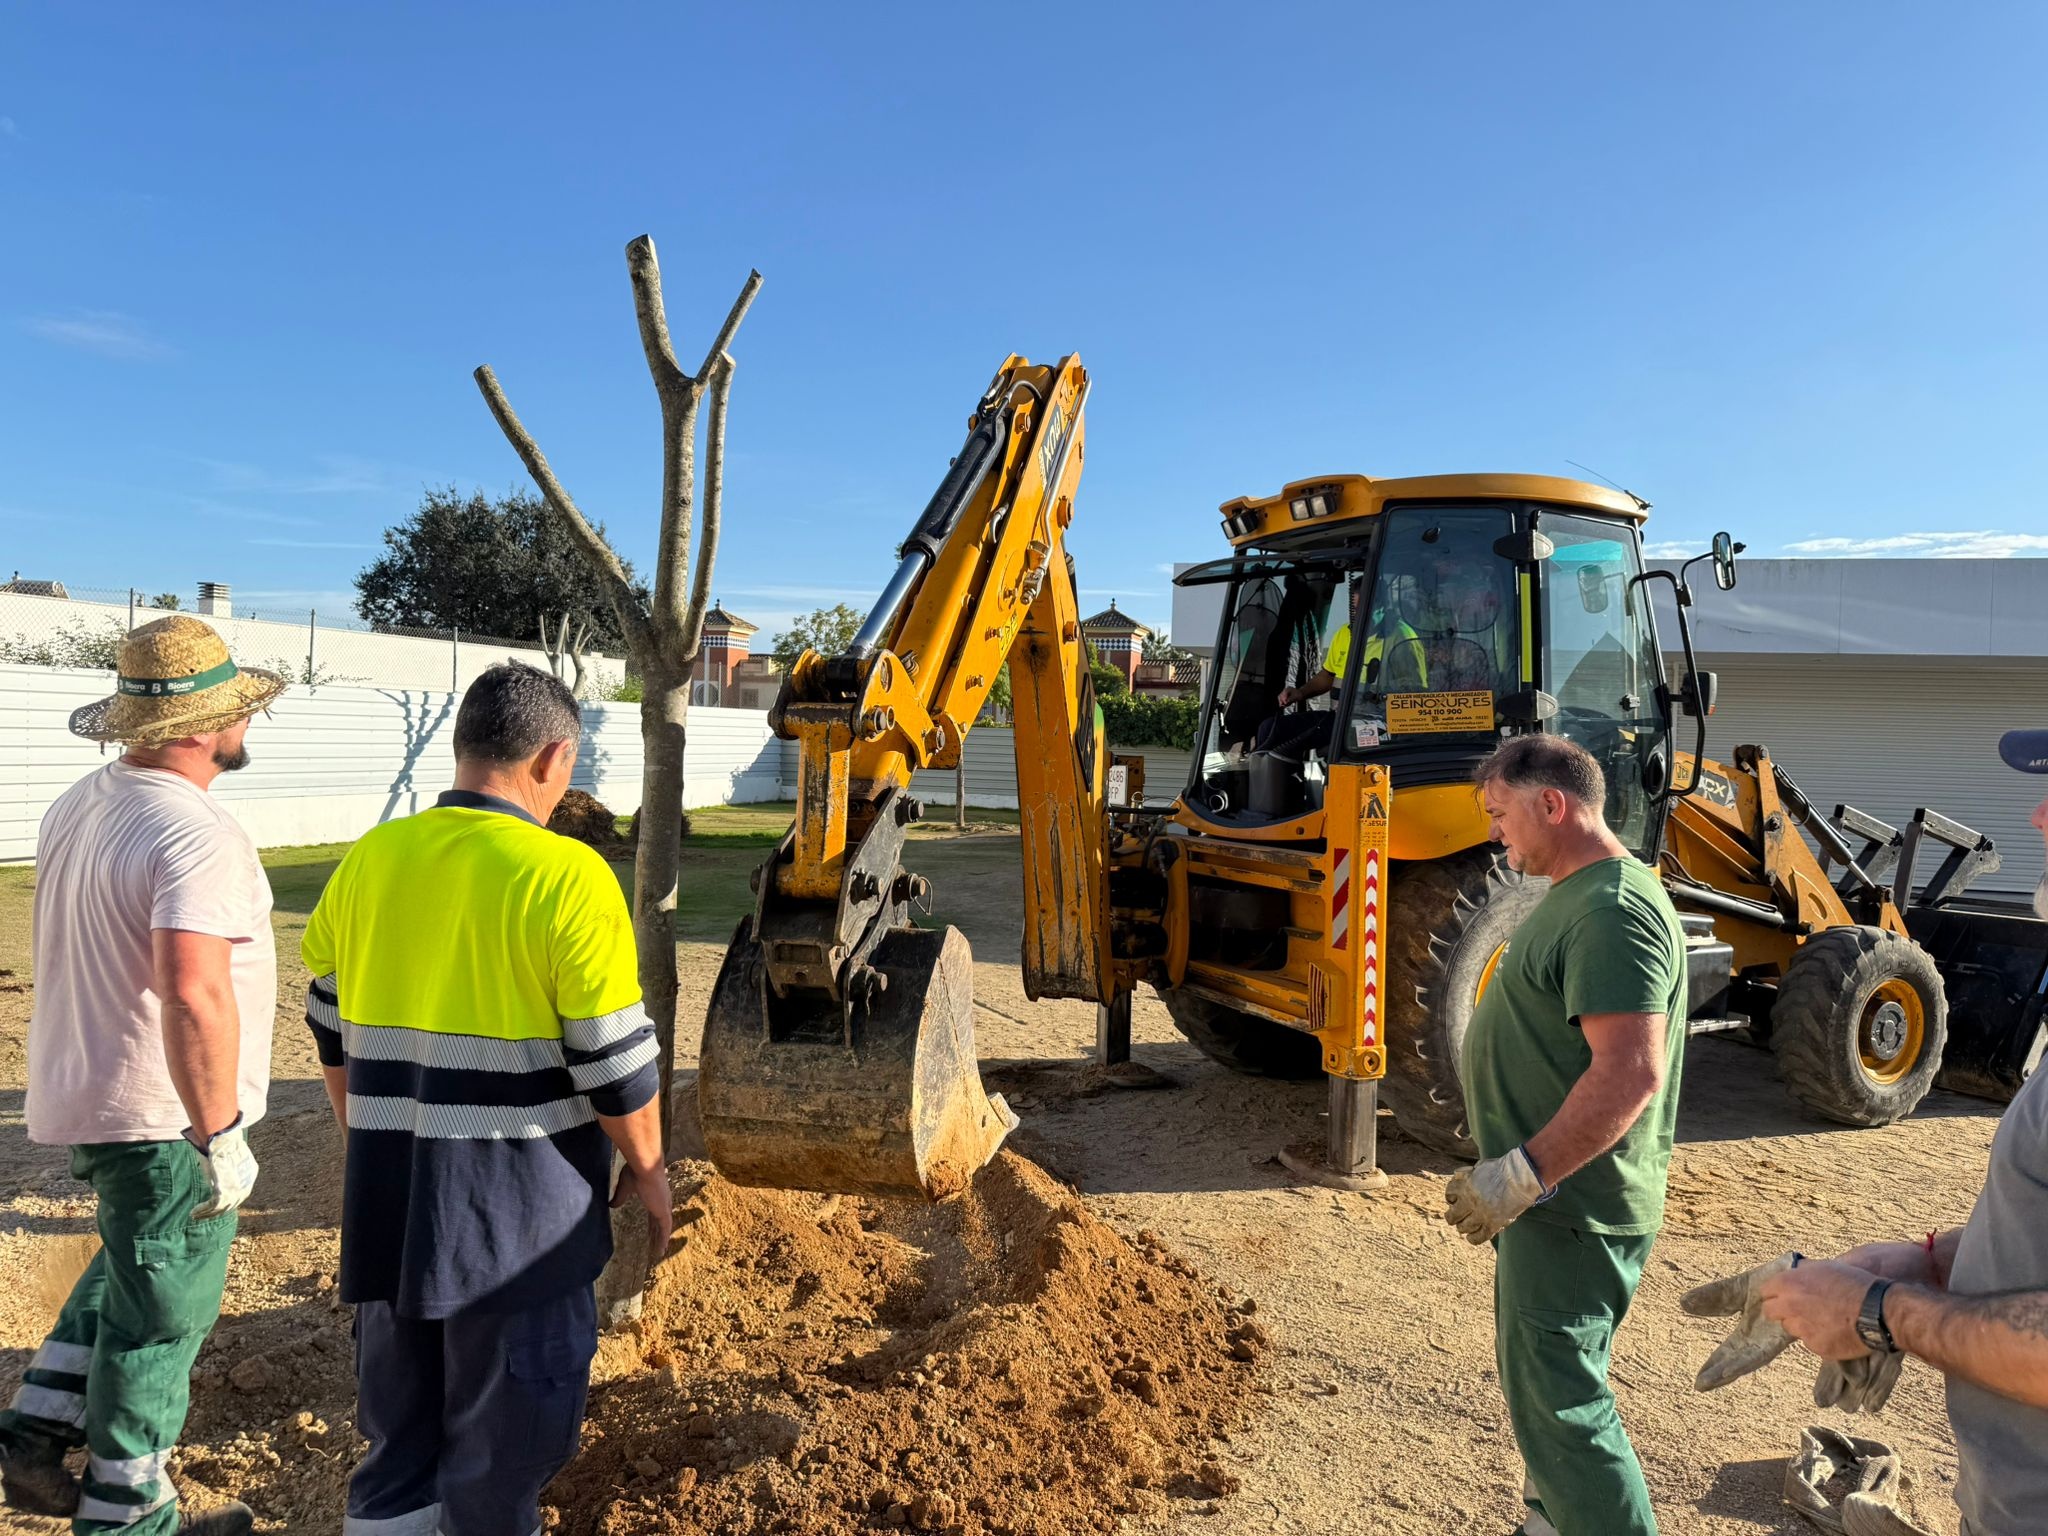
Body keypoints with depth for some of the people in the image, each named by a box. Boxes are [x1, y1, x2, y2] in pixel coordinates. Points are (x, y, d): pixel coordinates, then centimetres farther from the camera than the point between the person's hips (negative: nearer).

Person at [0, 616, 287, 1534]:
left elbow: (77, 954, 15)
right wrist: (220, 1136, -25)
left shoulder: (77, 807, 4)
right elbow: (194, 996, -35)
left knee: (130, 1269, 31)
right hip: (165, 1120, -9)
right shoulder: (196, 833, -26)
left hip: (82, 1097, 9)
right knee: (160, 1321, 10)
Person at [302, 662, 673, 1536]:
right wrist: (647, 1169, 0)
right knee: (505, 1430, 14)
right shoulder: (565, 875, -18)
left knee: (398, 1419, 23)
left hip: (386, 1188, 6)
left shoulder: (369, 860, 1)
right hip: (517, 1199, -6)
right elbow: (612, 1058, -16)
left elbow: (333, 1028, 11)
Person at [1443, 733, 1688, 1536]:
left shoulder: (1613, 912, -22)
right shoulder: (1576, 896, 11)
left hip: (1571, 1207, -11)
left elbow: (1630, 1073, -30)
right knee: (1537, 1379, 22)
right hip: (1549, 1197, 11)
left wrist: (1522, 1175, -27)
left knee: (1558, 1402, -2)